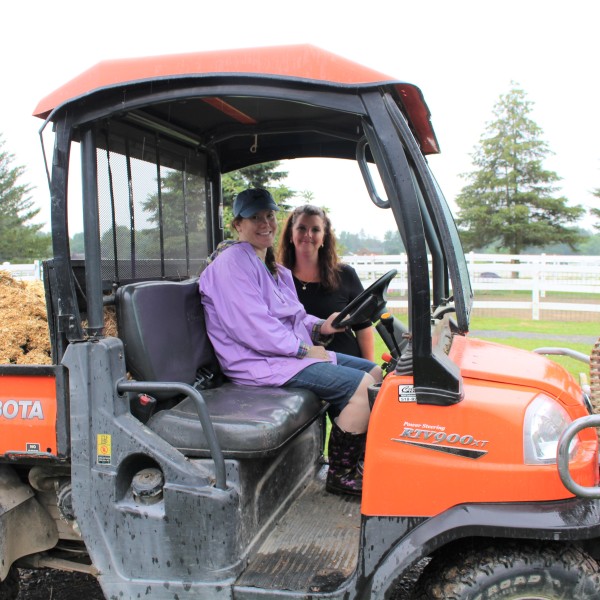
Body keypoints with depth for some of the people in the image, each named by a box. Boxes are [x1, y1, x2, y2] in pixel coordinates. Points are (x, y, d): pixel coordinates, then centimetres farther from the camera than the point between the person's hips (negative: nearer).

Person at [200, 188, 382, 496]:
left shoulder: (273, 267, 19)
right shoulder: (232, 263, -13)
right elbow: (252, 328, -23)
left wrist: (320, 326, 0)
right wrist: (303, 349, -18)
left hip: (294, 352, 11)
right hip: (260, 364, -11)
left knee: (373, 371, 8)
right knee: (358, 385, -19)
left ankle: (361, 462, 15)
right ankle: (341, 475, -4)